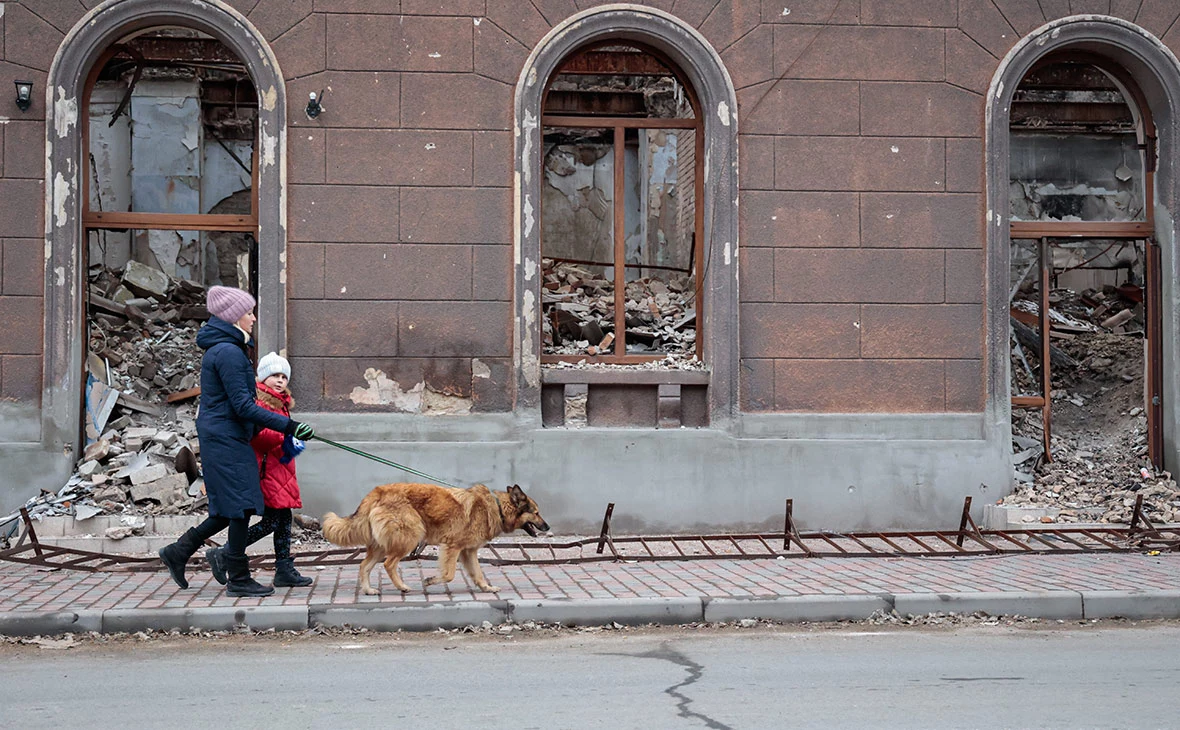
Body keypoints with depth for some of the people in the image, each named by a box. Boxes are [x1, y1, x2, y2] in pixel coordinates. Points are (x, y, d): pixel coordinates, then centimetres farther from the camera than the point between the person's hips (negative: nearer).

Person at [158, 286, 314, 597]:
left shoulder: (221, 348, 15)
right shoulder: (228, 352, -18)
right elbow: (243, 406, -21)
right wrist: (288, 425, -20)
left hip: (220, 438, 10)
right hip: (226, 439, -10)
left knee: (232, 509, 14)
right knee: (241, 505, -4)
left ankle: (178, 552, 21)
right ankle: (238, 579, 3)